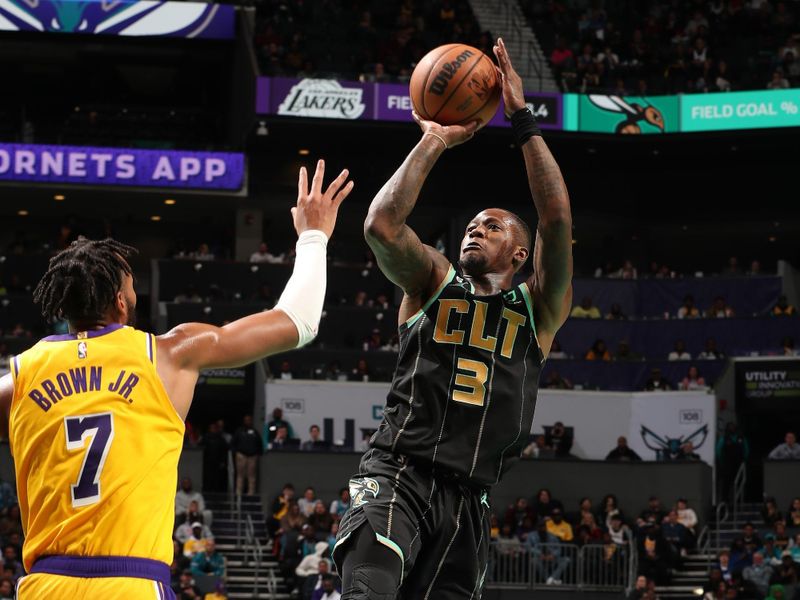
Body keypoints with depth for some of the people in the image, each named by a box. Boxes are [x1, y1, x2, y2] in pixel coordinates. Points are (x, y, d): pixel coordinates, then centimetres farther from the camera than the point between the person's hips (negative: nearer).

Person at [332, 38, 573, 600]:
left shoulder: (539, 309, 16)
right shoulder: (434, 282, 16)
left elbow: (558, 218, 0)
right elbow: (381, 226, -4)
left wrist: (524, 119, -1)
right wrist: (434, 142, 1)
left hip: (470, 500, 2)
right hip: (398, 475, -2)